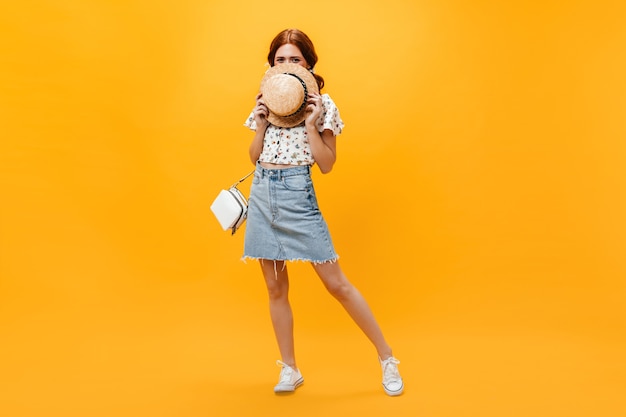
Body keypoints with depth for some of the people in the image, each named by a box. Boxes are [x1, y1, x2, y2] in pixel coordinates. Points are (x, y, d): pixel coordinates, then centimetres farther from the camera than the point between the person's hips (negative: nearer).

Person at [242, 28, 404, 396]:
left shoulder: (321, 105, -3)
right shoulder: (265, 102, 10)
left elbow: (327, 165, -6)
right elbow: (255, 158, 12)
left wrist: (311, 124, -15)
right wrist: (261, 124, -2)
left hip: (297, 194, -5)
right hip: (262, 195, 5)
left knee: (336, 284, -4)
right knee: (276, 287, 9)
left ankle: (387, 358, 9)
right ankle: (290, 369, 22)